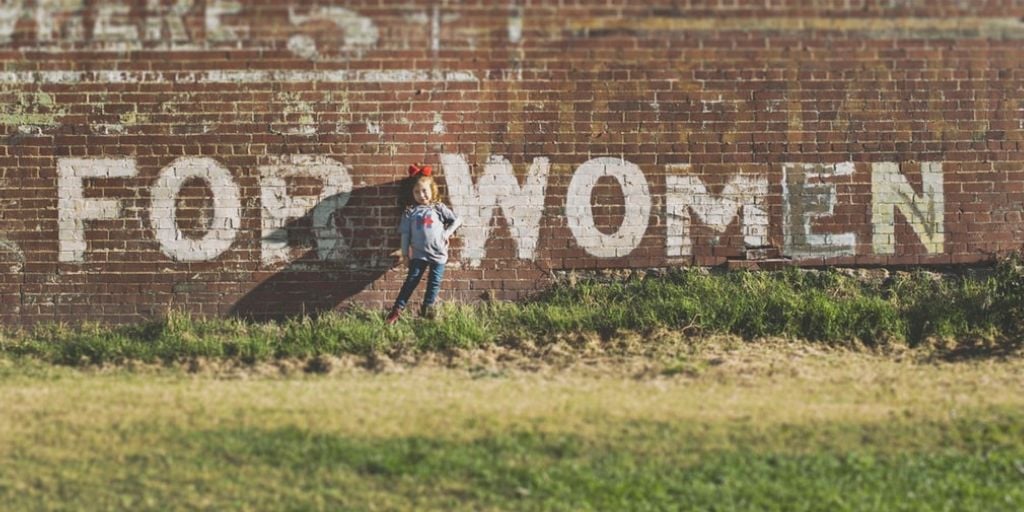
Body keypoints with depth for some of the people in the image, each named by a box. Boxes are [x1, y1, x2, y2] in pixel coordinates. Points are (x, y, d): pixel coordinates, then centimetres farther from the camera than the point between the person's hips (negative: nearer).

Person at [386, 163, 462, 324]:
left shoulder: (439, 208, -1)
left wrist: (447, 233, -6)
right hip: (419, 254, -1)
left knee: (434, 283, 6)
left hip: (438, 253, 1)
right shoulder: (410, 212, -2)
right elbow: (405, 233, 0)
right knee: (411, 280, -2)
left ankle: (427, 308, 21)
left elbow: (457, 220, 3)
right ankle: (397, 309, 1)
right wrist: (405, 253, -1)